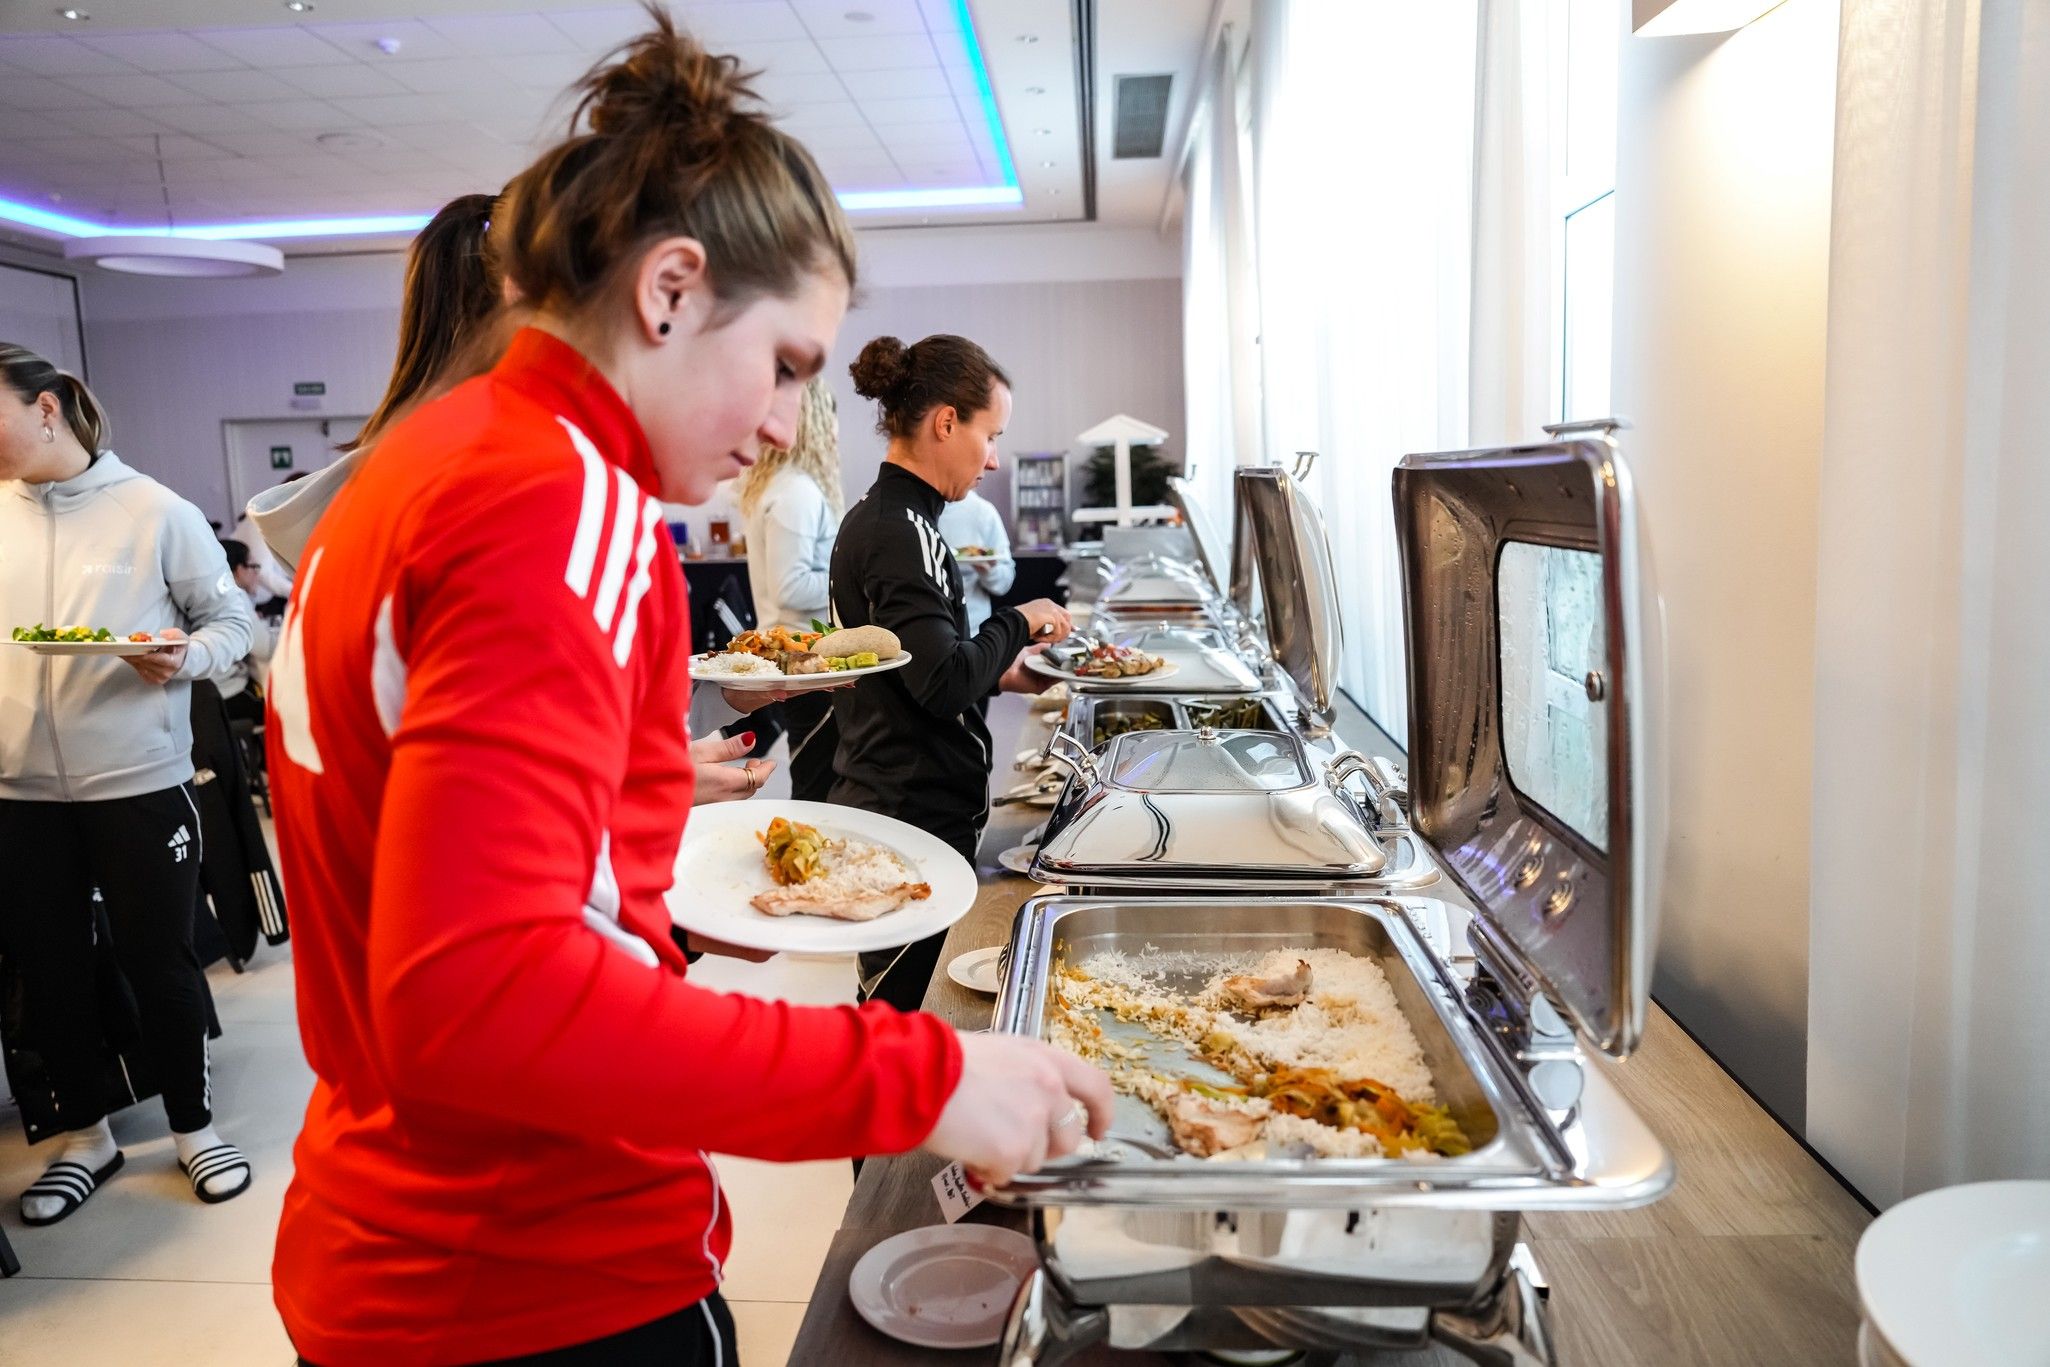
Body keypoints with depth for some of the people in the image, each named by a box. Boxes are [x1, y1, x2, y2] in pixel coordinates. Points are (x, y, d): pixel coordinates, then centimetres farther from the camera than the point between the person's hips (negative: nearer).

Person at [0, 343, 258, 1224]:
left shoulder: (153, 510, -6)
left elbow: (231, 620, -3)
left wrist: (186, 659, -21)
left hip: (138, 782, -4)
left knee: (158, 961, 7)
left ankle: (193, 1127, 26)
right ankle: (85, 1136, 34)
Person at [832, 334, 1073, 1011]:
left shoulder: (879, 517, 13)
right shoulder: (901, 529, -17)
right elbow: (944, 682, -24)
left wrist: (1000, 673, 11)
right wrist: (1019, 623, -9)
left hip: (888, 799, 10)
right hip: (915, 813, -10)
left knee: (894, 1007, 17)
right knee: (914, 1005, 0)